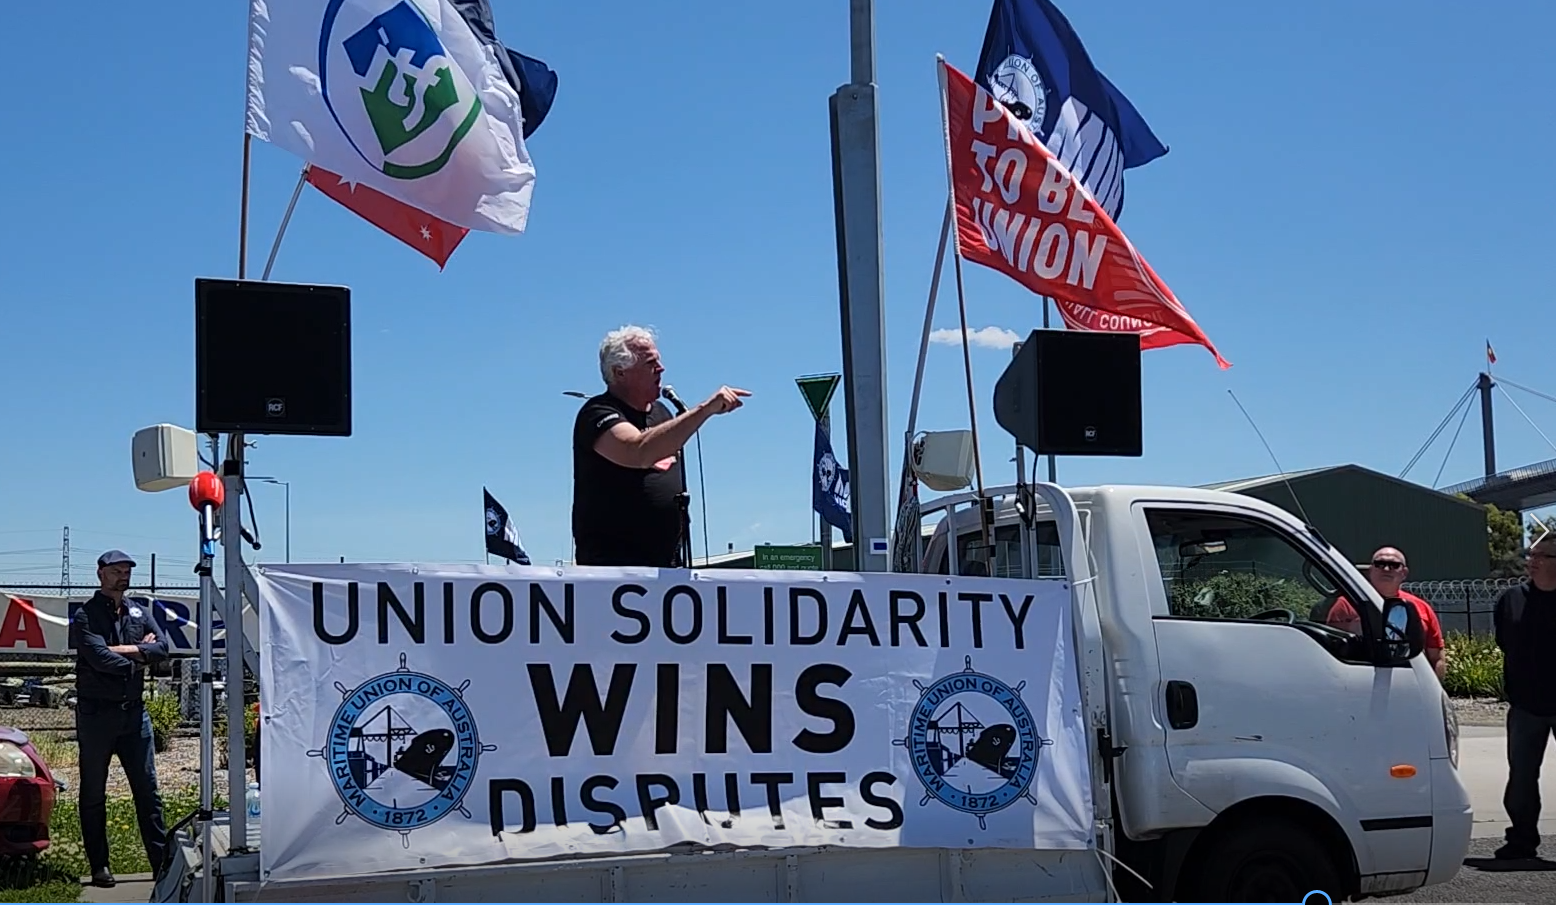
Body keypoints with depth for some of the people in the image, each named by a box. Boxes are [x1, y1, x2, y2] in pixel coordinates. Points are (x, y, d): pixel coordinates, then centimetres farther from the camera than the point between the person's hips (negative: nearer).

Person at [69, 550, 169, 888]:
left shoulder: (138, 613, 12)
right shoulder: (85, 616, -4)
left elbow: (162, 647, -2)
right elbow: (99, 658, -19)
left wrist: (125, 650, -14)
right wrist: (138, 660, -7)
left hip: (134, 711, 4)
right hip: (96, 712, -4)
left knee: (148, 789, 4)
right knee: (93, 794, 4)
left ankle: (161, 861, 6)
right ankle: (99, 866, 10)